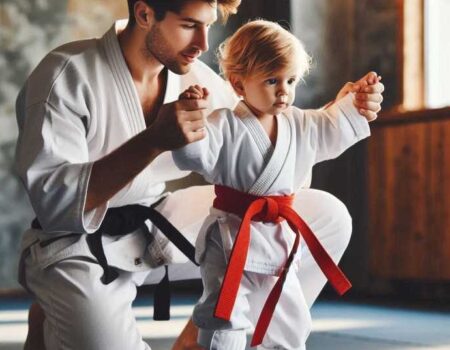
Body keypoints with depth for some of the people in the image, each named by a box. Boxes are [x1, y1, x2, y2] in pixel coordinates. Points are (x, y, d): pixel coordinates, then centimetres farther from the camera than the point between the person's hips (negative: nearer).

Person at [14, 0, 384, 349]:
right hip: (81, 247, -6)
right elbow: (51, 203, -28)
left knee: (328, 217, 0)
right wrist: (154, 141, -38)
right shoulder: (67, 75, -20)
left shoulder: (196, 79, -2)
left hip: (162, 229, 6)